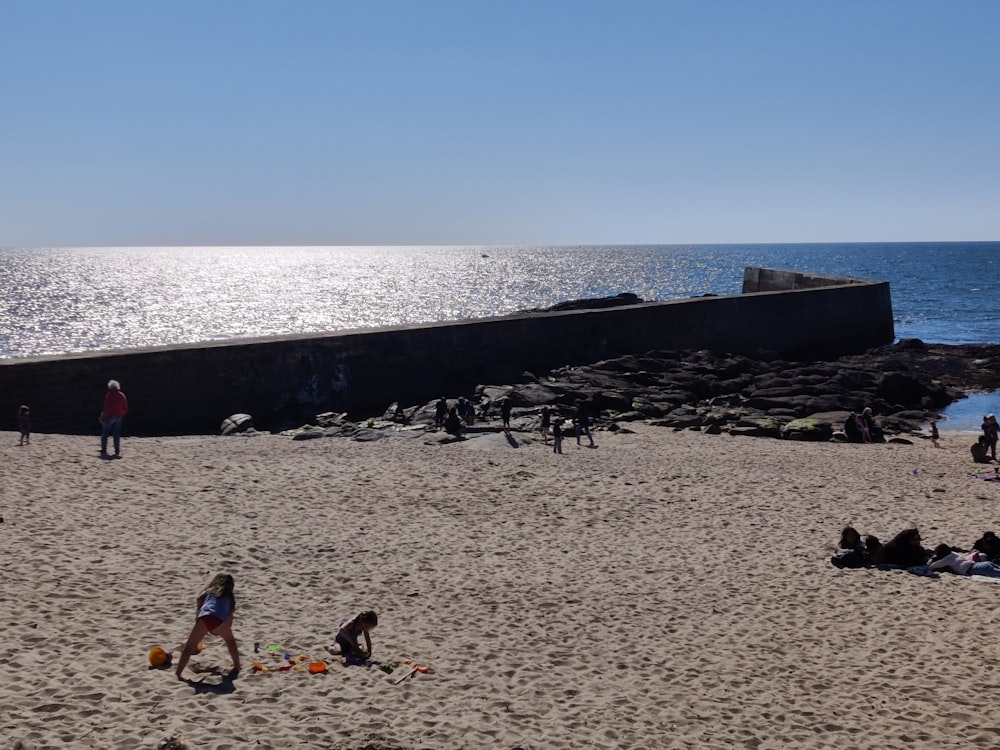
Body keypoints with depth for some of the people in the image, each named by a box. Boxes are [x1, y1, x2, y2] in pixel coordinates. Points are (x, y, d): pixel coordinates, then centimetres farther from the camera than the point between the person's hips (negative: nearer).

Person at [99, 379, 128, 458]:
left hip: (109, 416, -5)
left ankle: (103, 451, 0)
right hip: (119, 417, 5)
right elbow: (125, 409, 7)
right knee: (117, 434, 10)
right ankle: (117, 451, 7)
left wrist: (102, 417, -8)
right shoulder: (122, 395, 5)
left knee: (104, 434, 4)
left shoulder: (109, 395, -12)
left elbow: (107, 408, -16)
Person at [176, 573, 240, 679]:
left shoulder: (207, 592, 34)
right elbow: (229, 617, 35)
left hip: (204, 618, -1)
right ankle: (237, 667, 35)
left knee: (188, 647, 7)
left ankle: (178, 674, -6)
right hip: (220, 621, 1)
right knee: (230, 641, 31)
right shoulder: (229, 597, 34)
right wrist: (227, 630, 51)